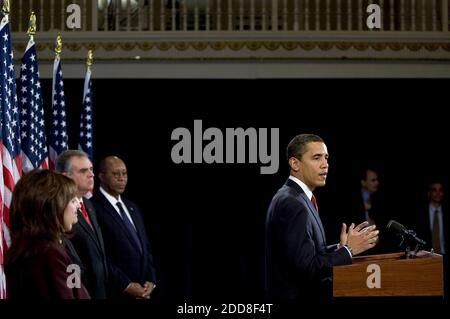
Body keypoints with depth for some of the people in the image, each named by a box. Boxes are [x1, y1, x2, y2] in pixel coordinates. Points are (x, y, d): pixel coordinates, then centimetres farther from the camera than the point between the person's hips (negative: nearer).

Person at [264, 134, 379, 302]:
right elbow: (307, 268, -20)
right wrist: (348, 250, -12)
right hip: (296, 297, -9)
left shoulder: (289, 198, 13)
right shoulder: (293, 204, -16)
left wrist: (340, 248, 3)